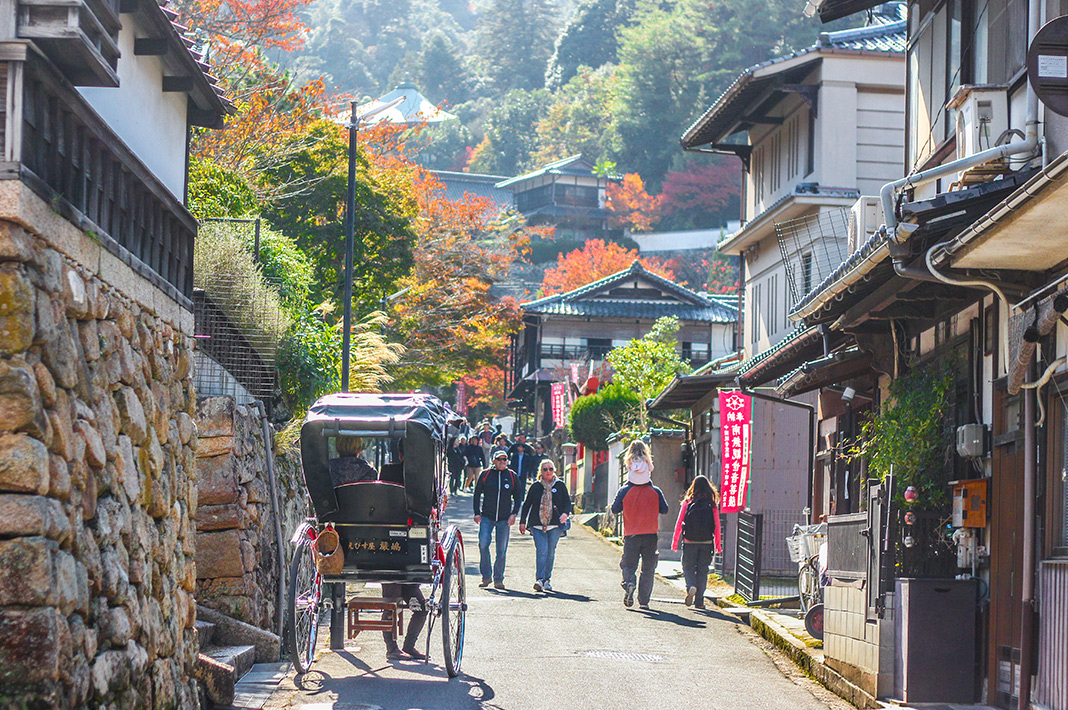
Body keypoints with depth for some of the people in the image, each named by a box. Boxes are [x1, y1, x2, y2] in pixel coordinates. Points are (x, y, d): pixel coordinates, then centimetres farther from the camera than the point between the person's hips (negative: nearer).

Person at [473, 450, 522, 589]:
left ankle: (498, 579, 11)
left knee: (502, 550, 1)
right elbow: (477, 494, 8)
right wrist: (477, 513, 1)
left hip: (504, 519, 1)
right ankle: (486, 576, -1)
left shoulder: (512, 476, 7)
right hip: (487, 517, -1)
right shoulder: (485, 474, 4)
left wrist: (514, 514, 1)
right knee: (483, 545, -14)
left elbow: (518, 496, 12)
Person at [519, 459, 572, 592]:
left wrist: (565, 513, -10)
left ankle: (546, 580, 16)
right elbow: (527, 504, 12)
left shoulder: (560, 485, 7)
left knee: (550, 553, 5)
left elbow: (567, 502, 10)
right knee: (541, 551, -14)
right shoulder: (535, 486, 7)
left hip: (555, 525, 1)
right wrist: (522, 521, 9)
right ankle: (539, 579, -20)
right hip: (537, 525, -1)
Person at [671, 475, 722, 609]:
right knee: (702, 570, 9)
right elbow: (717, 525, 0)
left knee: (688, 568, 11)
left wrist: (675, 541, 4)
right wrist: (717, 544, 8)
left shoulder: (687, 502, -3)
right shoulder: (712, 504, -1)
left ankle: (691, 587, -18)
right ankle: (699, 601, 7)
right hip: (706, 543, 1)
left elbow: (679, 523, -3)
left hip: (690, 542, -1)